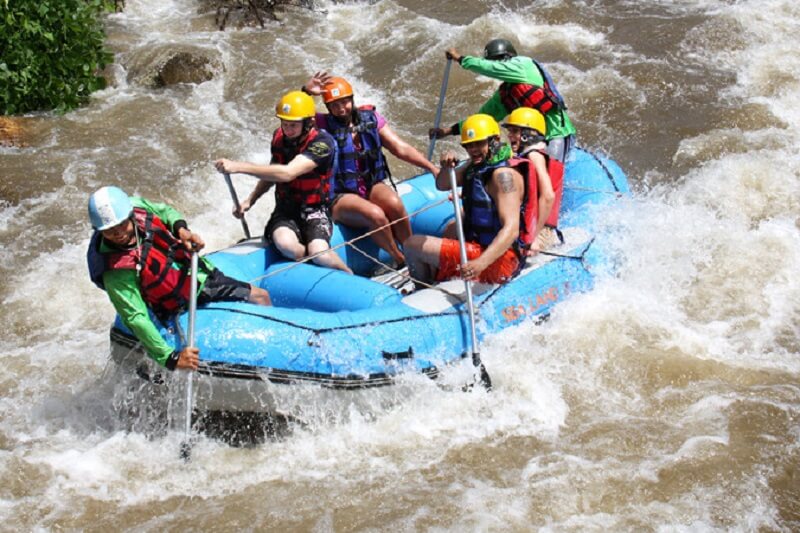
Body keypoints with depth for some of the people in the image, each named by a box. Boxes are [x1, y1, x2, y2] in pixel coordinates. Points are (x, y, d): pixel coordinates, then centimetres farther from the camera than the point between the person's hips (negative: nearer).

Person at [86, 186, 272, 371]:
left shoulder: (135, 205, -19)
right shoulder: (116, 274, -35)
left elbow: (164, 211, 4)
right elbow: (136, 319, -35)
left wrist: (181, 229, -17)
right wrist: (171, 358, -41)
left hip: (200, 272, 6)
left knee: (261, 296, 17)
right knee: (259, 297, -3)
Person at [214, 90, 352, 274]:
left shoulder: (322, 143, -19)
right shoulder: (279, 137, 3)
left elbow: (287, 173, -32)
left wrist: (238, 166, -35)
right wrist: (249, 201, 7)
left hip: (315, 211, -4)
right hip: (285, 209, 4)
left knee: (320, 255, -32)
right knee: (286, 244, -32)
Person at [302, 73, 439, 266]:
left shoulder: (371, 118, 6)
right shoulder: (323, 124, -1)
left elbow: (400, 148, 3)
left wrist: (432, 168, -6)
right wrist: (306, 91, -30)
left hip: (374, 185, 3)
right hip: (341, 197, -3)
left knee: (394, 204, -32)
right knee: (375, 214, -33)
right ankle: (400, 261, -14)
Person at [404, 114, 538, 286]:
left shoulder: (503, 174, -20)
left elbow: (511, 229, -29)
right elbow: (442, 185, 17)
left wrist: (480, 263, -44)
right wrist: (447, 167, -8)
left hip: (497, 261, -11)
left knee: (413, 245, -10)